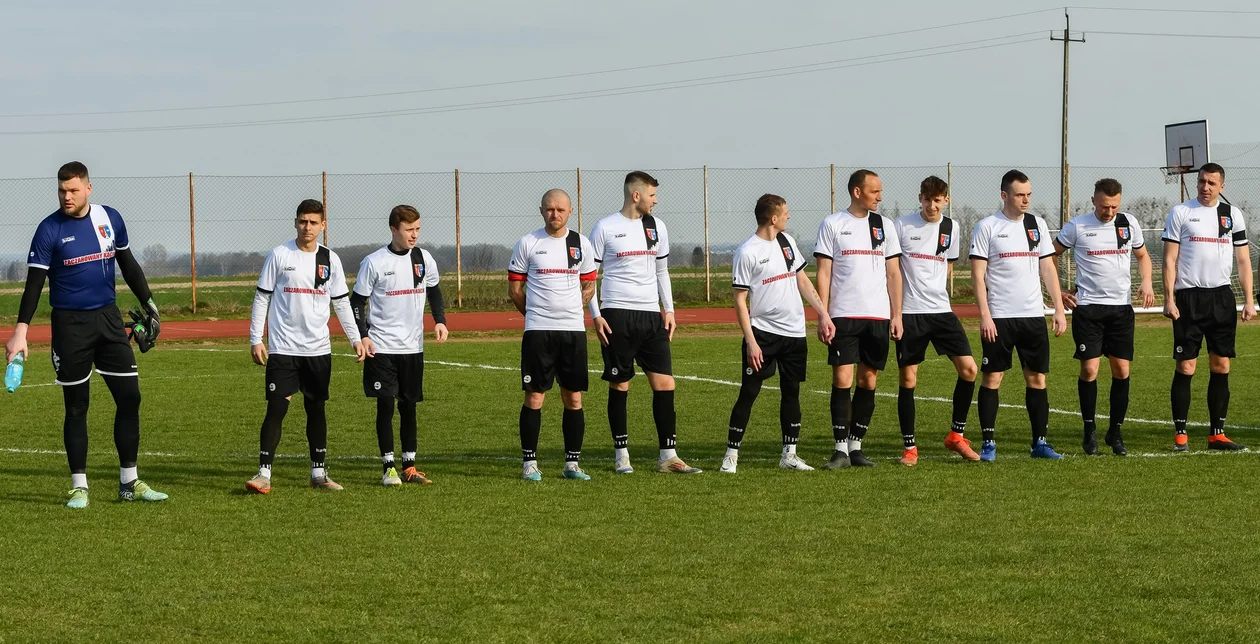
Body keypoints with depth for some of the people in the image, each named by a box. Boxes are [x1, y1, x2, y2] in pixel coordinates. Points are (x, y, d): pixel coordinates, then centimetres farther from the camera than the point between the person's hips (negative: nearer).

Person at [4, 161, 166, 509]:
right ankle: (79, 487, 11)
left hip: (109, 319, 4)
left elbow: (128, 265, 16)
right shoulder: (49, 229, -9)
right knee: (76, 407, 2)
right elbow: (34, 283, -11)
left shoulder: (110, 218, 3)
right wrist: (21, 331, -19)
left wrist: (148, 304, 15)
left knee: (129, 398, 1)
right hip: (70, 324, -4)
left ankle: (129, 482, 11)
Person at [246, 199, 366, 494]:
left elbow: (341, 303, 13)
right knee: (276, 408, -9)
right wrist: (255, 339, -5)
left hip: (318, 348, 3)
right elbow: (262, 298, 0)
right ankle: (264, 473, -6)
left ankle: (319, 473, 18)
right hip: (283, 348, -3)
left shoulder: (330, 259, 6)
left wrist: (356, 338, 7)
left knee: (316, 409, 10)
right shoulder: (279, 255, -2)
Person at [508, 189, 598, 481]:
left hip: (573, 329, 3)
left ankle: (572, 463, 11)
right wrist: (536, 313, 9)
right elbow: (514, 288, 6)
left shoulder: (582, 244, 8)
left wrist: (568, 311, 8)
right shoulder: (528, 244, 0)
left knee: (574, 398, 4)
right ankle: (529, 462, 4)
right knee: (534, 397, -3)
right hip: (538, 331, -3)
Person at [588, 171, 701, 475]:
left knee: (665, 384, -2)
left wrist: (669, 309, 11)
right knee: (619, 385, 1)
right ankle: (621, 455, 11)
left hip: (651, 315, 4)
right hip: (617, 315, -4)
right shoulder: (605, 228, -4)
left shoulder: (656, 227, 11)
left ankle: (668, 456, 3)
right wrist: (595, 315, -7)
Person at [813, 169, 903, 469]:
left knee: (869, 381, 5)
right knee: (842, 380, -8)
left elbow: (893, 273, 12)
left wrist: (896, 315, 5)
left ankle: (856, 446, 13)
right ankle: (841, 449, -3)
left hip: (878, 316, 3)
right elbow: (823, 273, 0)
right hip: (843, 316, -3)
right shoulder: (832, 225, 1)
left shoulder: (884, 226, 10)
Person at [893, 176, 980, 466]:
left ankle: (956, 435, 9)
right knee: (907, 379, 0)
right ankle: (909, 447, 10)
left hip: (941, 311, 3)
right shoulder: (903, 225, -4)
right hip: (909, 312, -3)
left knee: (968, 368, -6)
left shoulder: (951, 227, 7)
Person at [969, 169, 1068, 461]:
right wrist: (985, 316, -12)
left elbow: (1048, 269, 13)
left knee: (1037, 377, 4)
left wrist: (1060, 309, 6)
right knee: (992, 377, -2)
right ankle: (988, 443, 3)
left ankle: (1040, 442, 9)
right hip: (999, 317, -4)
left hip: (1034, 315, 4)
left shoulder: (1037, 224, 10)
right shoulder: (987, 227, -3)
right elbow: (978, 274, -5)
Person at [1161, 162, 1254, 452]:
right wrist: (1169, 299, -10)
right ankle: (1180, 435, 1)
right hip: (1189, 297, -3)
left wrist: (1249, 300, 3)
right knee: (1185, 367, -4)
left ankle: (1217, 433, 8)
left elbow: (1243, 259, 11)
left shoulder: (1233, 214, 10)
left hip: (1221, 297, 3)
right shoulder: (1180, 213, 1)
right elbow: (1170, 259, -1)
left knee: (1221, 367, 3)